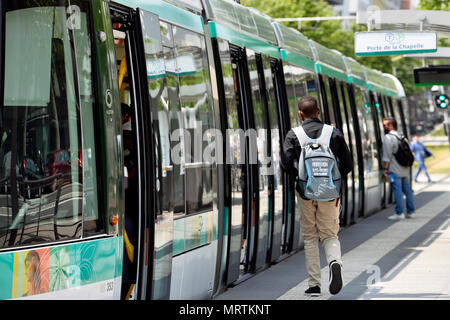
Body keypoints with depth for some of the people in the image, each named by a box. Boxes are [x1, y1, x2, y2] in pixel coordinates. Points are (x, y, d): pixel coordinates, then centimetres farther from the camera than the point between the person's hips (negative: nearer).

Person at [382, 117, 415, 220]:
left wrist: (385, 169, -13)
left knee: (397, 190, -8)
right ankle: (410, 211, 14)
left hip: (395, 170, -8)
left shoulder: (388, 138, -9)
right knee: (407, 190, 10)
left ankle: (399, 213, -11)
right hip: (404, 169, 8)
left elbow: (387, 156, -14)